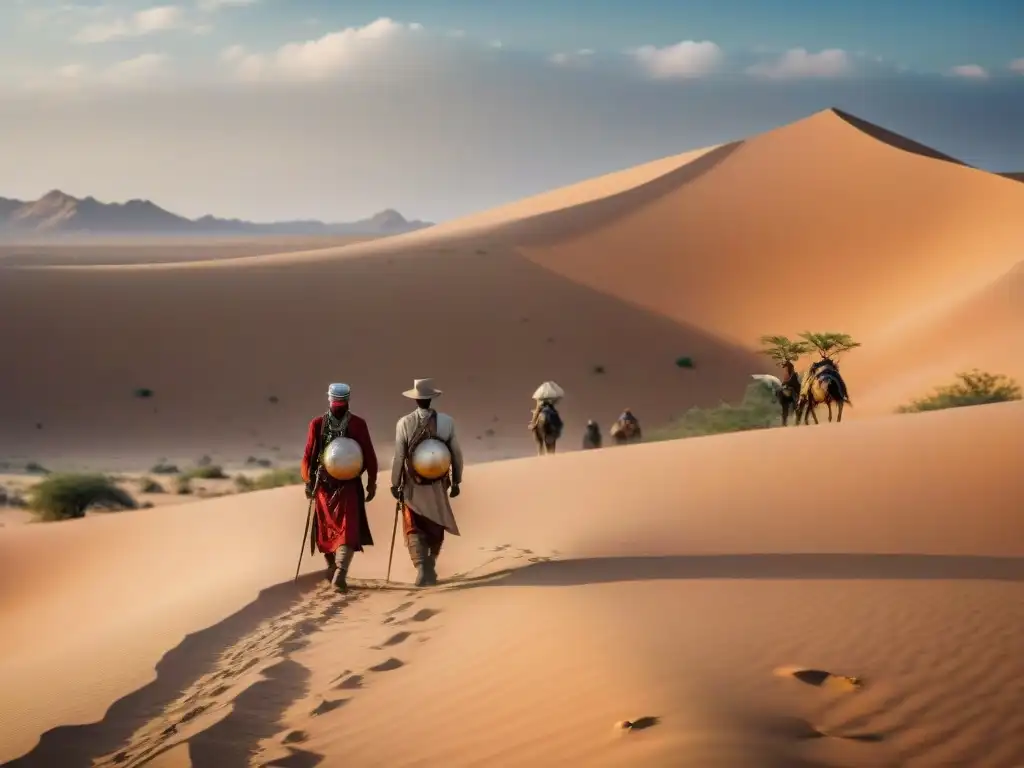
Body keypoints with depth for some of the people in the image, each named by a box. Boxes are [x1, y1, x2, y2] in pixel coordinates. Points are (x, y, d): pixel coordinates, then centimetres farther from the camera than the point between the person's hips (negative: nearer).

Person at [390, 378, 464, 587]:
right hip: (438, 485, 2)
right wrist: (456, 481, 11)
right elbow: (456, 454, -1)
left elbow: (399, 456, -9)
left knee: (414, 530, 4)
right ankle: (430, 568, 26)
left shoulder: (404, 423, -12)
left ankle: (422, 568, -13)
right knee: (436, 528, 18)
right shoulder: (446, 421, -7)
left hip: (413, 486, -2)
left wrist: (395, 484, 2)